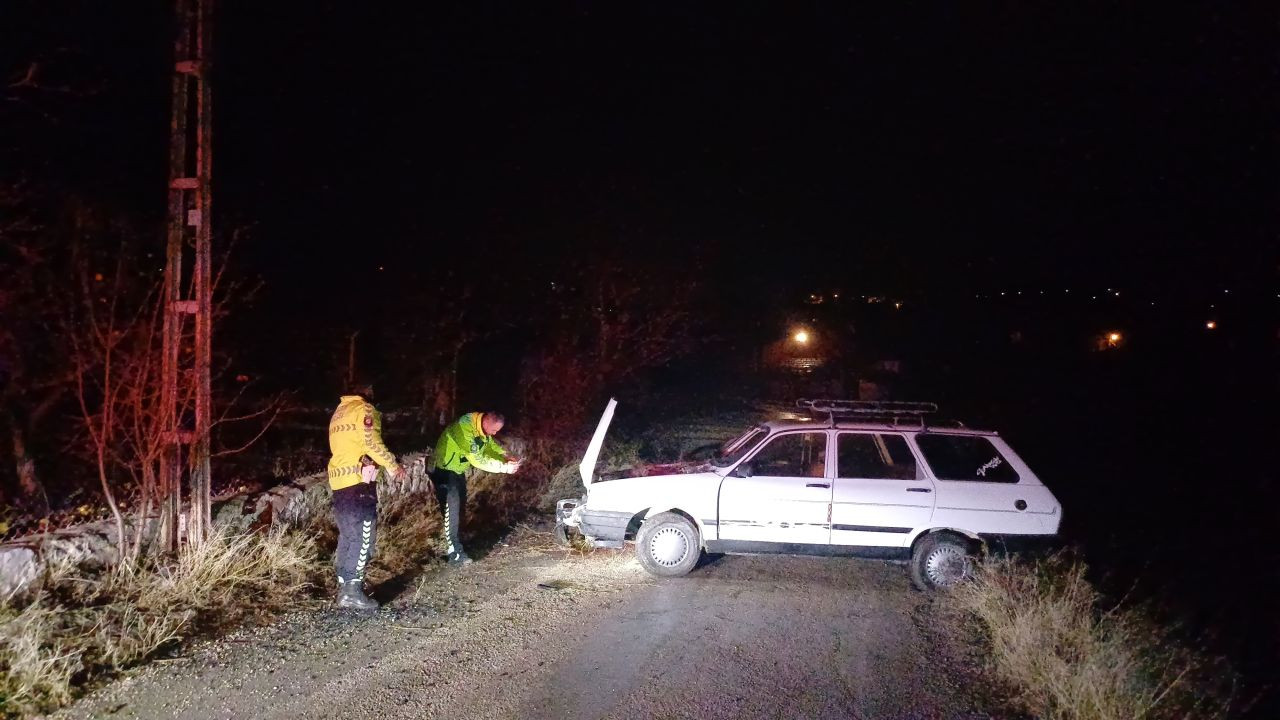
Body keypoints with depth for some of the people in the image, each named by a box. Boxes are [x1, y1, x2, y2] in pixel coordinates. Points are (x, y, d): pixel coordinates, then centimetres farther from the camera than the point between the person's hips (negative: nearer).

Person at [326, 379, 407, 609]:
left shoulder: (339, 412, 21)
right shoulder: (364, 409, -5)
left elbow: (347, 446, 16)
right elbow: (373, 443, -14)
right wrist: (393, 466, -3)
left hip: (339, 480, 8)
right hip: (359, 480, -8)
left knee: (347, 536, 14)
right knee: (363, 536, -6)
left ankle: (344, 587, 18)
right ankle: (353, 591, -10)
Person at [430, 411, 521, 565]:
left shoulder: (481, 426, -6)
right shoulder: (464, 428, -34)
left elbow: (491, 445, 7)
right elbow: (477, 460, -36)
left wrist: (506, 457, -11)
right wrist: (504, 467, -34)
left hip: (458, 471, 9)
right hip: (444, 470, -9)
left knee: (460, 508, 15)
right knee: (451, 510, -13)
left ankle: (453, 544, 29)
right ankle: (454, 554, -9)